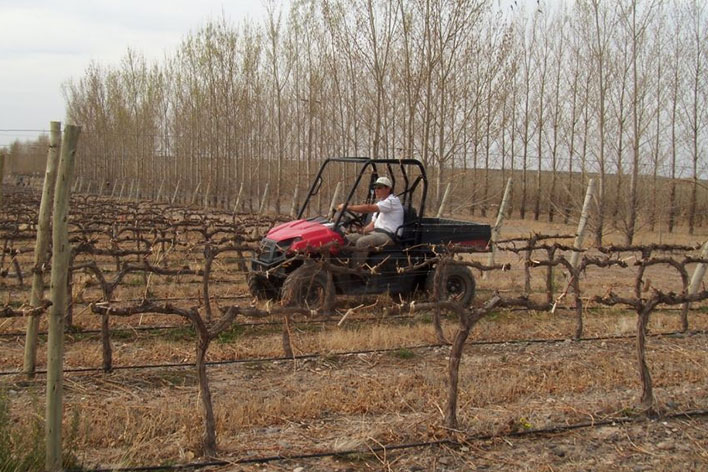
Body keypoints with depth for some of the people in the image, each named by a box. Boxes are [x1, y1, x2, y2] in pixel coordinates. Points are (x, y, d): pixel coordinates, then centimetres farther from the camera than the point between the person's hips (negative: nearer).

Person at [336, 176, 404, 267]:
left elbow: (369, 208, -21)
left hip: (388, 235, -10)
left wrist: (348, 207, -20)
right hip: (375, 233, 10)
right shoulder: (380, 203, 24)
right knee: (348, 238, -3)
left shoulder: (393, 201, -9)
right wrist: (362, 230, 1)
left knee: (362, 242, -32)